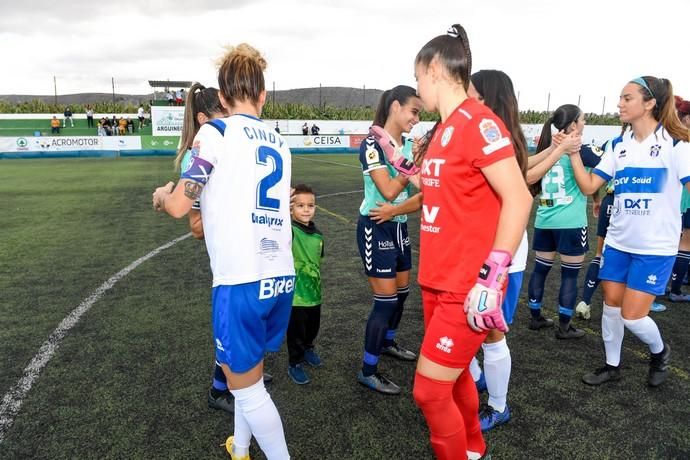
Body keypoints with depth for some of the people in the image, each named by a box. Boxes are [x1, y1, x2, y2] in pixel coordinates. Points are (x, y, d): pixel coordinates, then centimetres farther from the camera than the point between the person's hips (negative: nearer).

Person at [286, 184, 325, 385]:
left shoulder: (317, 234, 1)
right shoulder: (289, 230, -16)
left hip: (314, 291, 6)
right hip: (295, 293, -5)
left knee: (313, 327, 22)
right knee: (296, 331, 8)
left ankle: (308, 348, 48)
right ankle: (295, 364, 28)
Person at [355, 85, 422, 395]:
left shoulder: (407, 144, 6)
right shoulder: (372, 144, -16)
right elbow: (389, 191, -23)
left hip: (399, 226, 8)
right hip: (376, 228, -8)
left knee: (402, 291, 17)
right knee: (386, 299, -6)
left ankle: (387, 342, 42)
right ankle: (368, 372, 7)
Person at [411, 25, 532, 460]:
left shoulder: (478, 121, -16)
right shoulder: (443, 130, 11)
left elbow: (519, 199, -20)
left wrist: (490, 276, -24)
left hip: (468, 287, -9)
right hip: (440, 281, 9)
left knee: (429, 390, -1)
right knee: (455, 375, 22)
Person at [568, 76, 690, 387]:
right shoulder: (620, 147, 6)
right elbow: (588, 186, 3)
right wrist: (573, 151, -5)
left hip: (656, 247, -5)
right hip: (618, 242, 5)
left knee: (632, 315, -3)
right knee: (611, 305, 11)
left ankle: (659, 352, 29)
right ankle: (612, 365, 31)